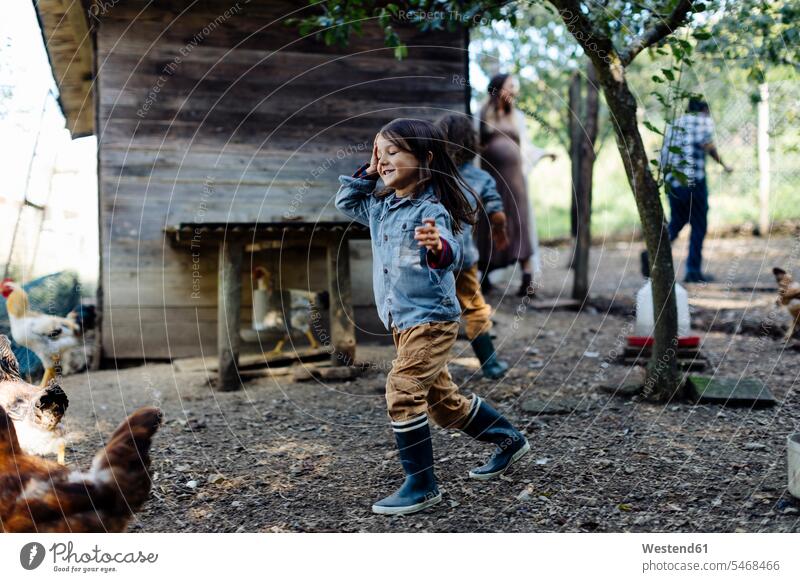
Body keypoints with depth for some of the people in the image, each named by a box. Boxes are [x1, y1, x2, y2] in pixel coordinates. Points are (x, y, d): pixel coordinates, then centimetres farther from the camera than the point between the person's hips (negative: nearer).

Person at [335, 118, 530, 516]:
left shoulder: (430, 210, -19)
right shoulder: (380, 207, 7)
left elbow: (450, 254, -35)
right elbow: (344, 202, 23)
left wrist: (437, 246, -59)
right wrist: (368, 172, 8)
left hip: (431, 319, -9)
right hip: (403, 321, 9)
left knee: (402, 391, -16)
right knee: (443, 400, 17)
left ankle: (421, 484, -4)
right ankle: (509, 440, 35)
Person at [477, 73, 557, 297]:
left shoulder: (517, 116, 16)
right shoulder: (483, 115, 6)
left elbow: (524, 145, 19)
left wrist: (543, 153, 7)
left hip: (514, 176, 2)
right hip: (490, 176, -2)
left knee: (520, 224, -8)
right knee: (488, 227, 3)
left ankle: (528, 280, -13)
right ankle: (485, 277, 15)